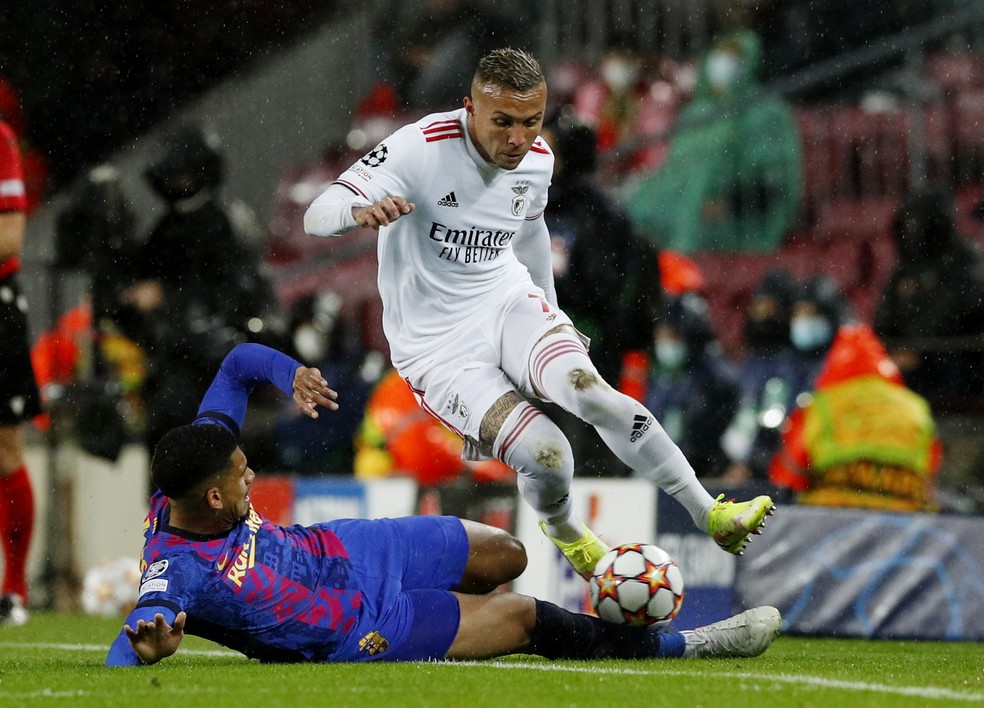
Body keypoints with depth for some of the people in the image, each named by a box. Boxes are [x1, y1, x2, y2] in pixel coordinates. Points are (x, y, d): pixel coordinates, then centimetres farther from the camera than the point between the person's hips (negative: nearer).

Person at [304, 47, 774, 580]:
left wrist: (552, 312, 34)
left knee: (595, 397, -26)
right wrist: (363, 211, -48)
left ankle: (710, 515, -17)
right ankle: (562, 531, 14)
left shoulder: (537, 160, -1)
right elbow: (317, 216, -25)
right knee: (546, 456, -22)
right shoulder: (425, 147, -20)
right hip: (436, 348, -4)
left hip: (510, 306, 4)